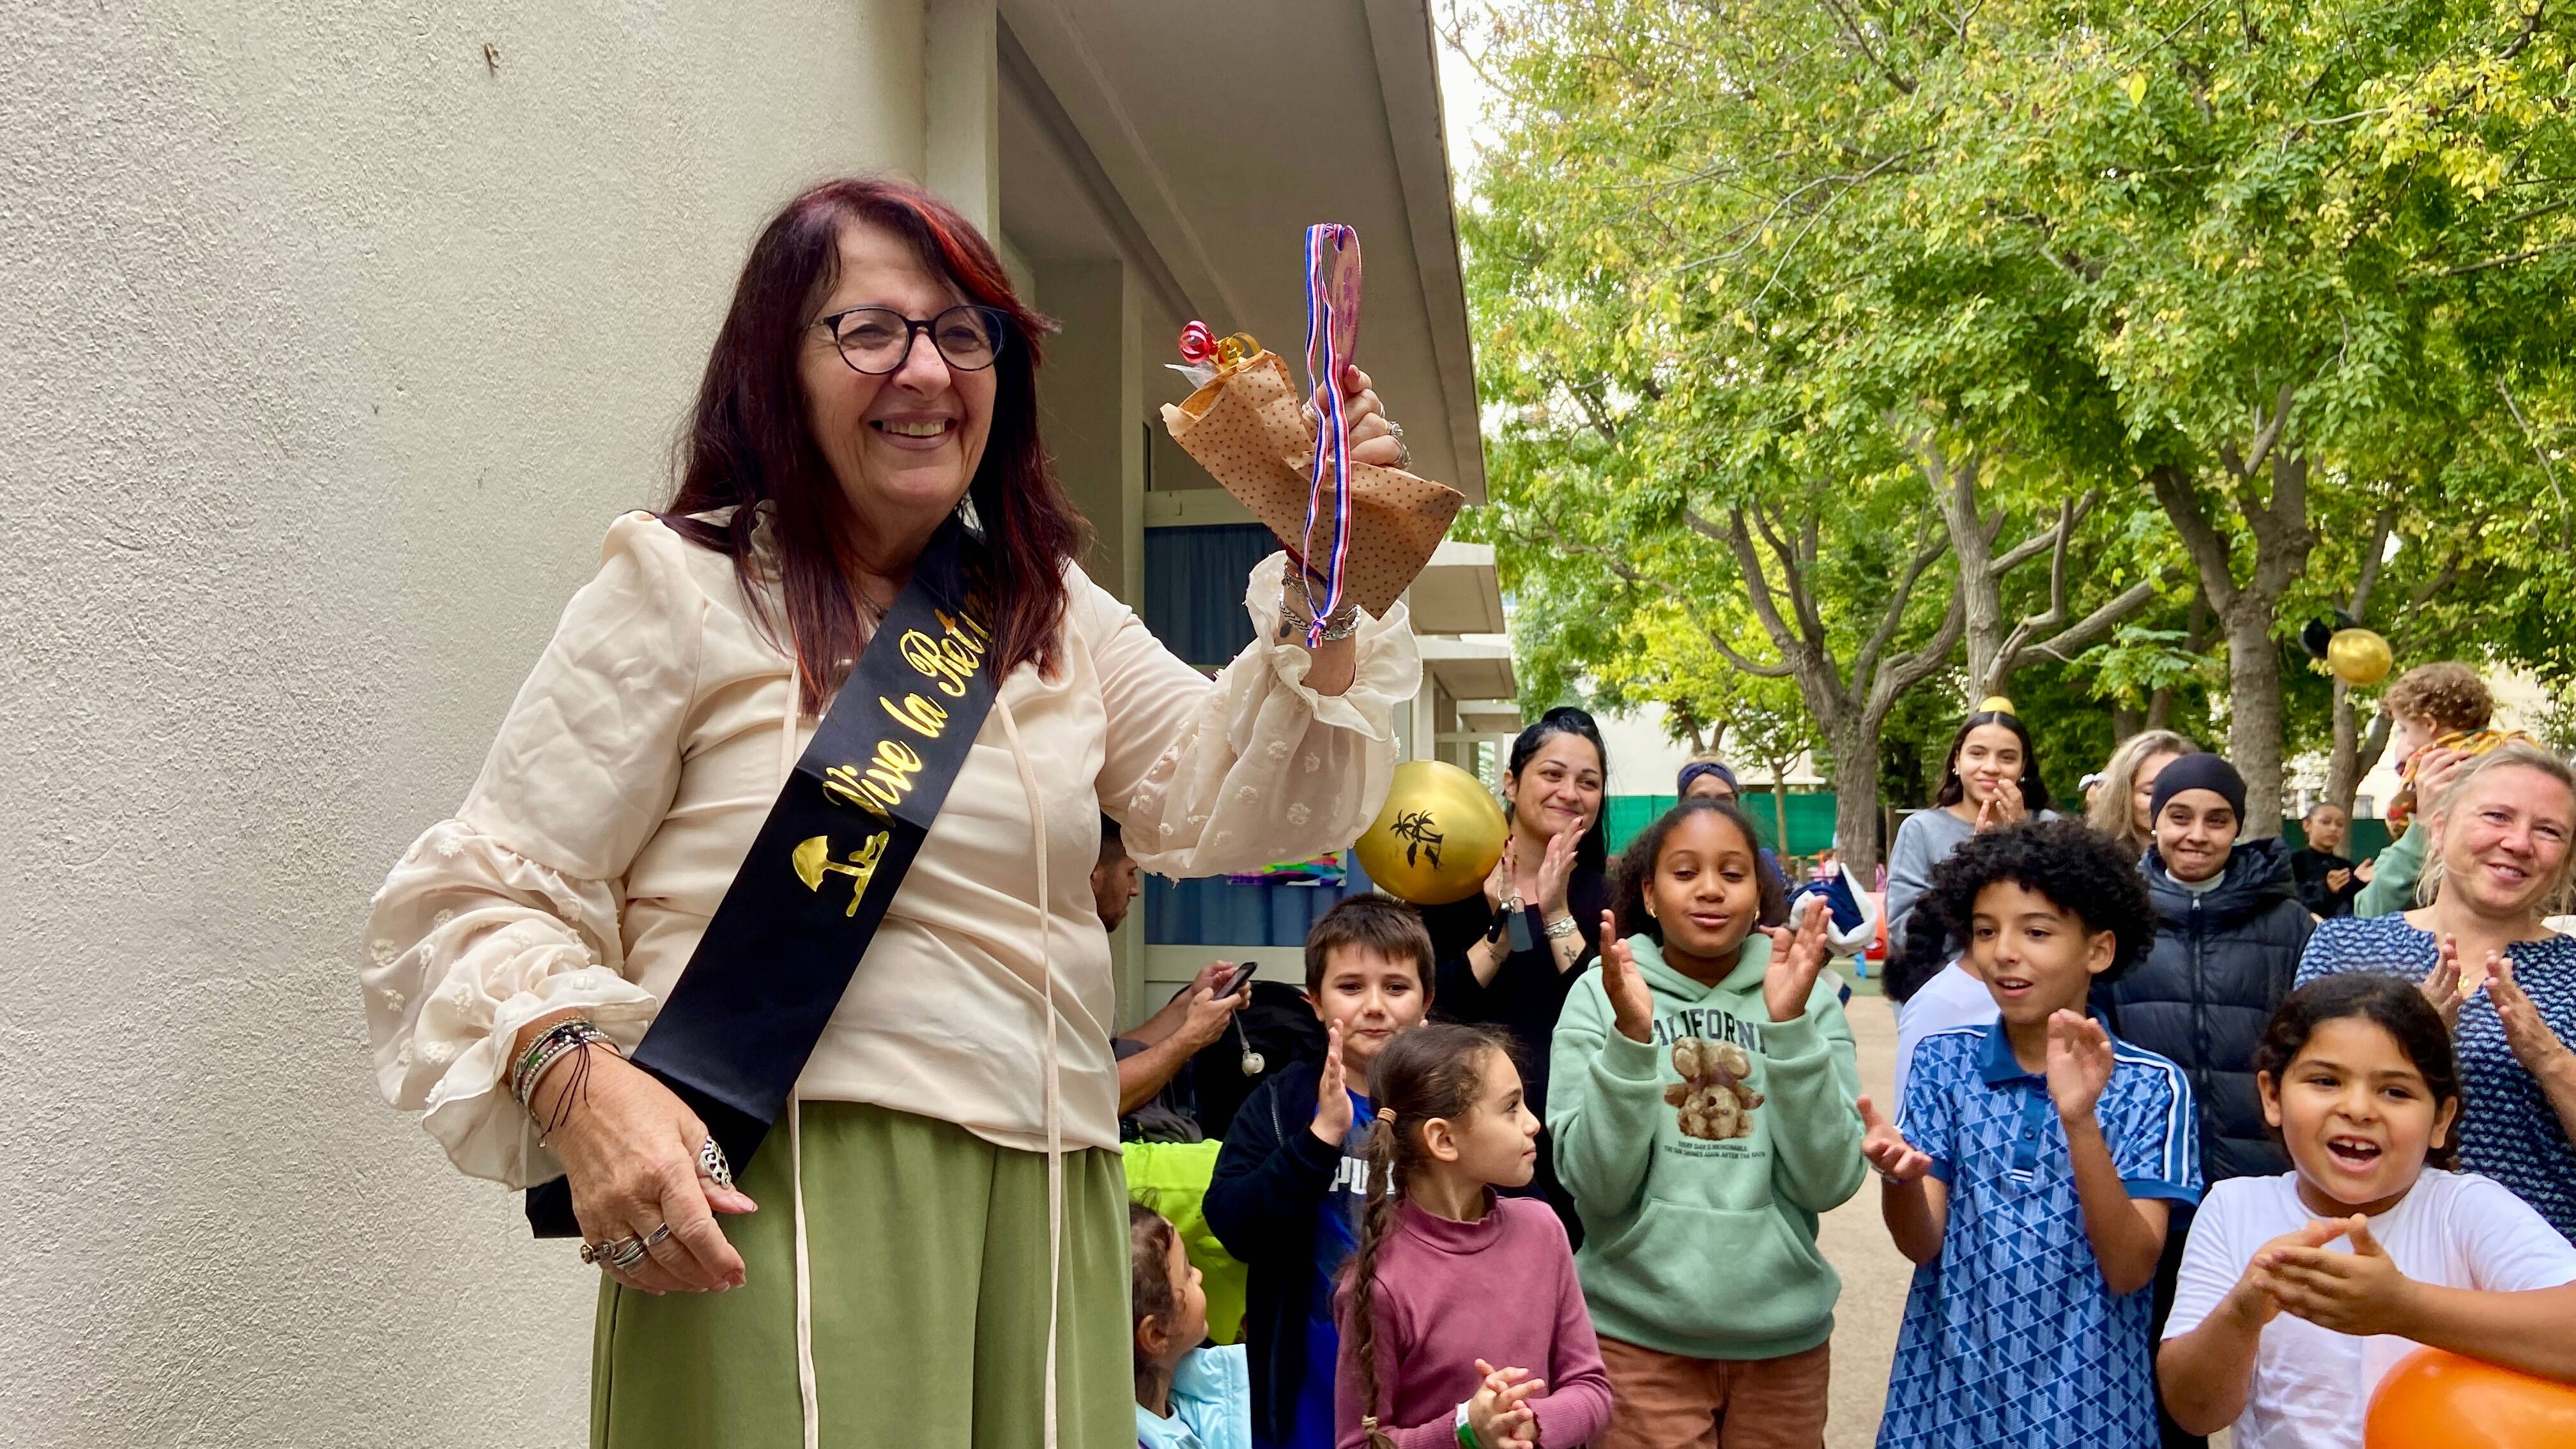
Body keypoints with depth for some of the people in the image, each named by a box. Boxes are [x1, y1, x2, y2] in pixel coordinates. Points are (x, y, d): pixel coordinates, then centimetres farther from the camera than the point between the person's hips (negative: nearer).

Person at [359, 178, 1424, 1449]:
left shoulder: (1059, 616, 16)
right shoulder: (683, 591, 0)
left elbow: (1232, 814, 7)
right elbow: (476, 901, -2)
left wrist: (1326, 575, -4)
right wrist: (575, 1075, -21)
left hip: (1045, 1208, 5)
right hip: (763, 1201, -4)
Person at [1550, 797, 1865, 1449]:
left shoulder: (1808, 994, -2)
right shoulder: (1602, 994, -7)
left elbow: (1828, 1183, -10)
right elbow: (1597, 1186, -13)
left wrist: (1790, 1023, -20)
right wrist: (1631, 1034, -24)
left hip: (1784, 1336, 2)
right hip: (1638, 1334, -2)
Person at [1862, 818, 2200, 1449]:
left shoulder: (2152, 1085, -8)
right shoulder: (1944, 1059, -2)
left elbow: (2130, 1270, -16)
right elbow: (1922, 1243, -7)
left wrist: (2080, 1120, -28)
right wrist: (1898, 1174, -28)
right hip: (1947, 1391, 2)